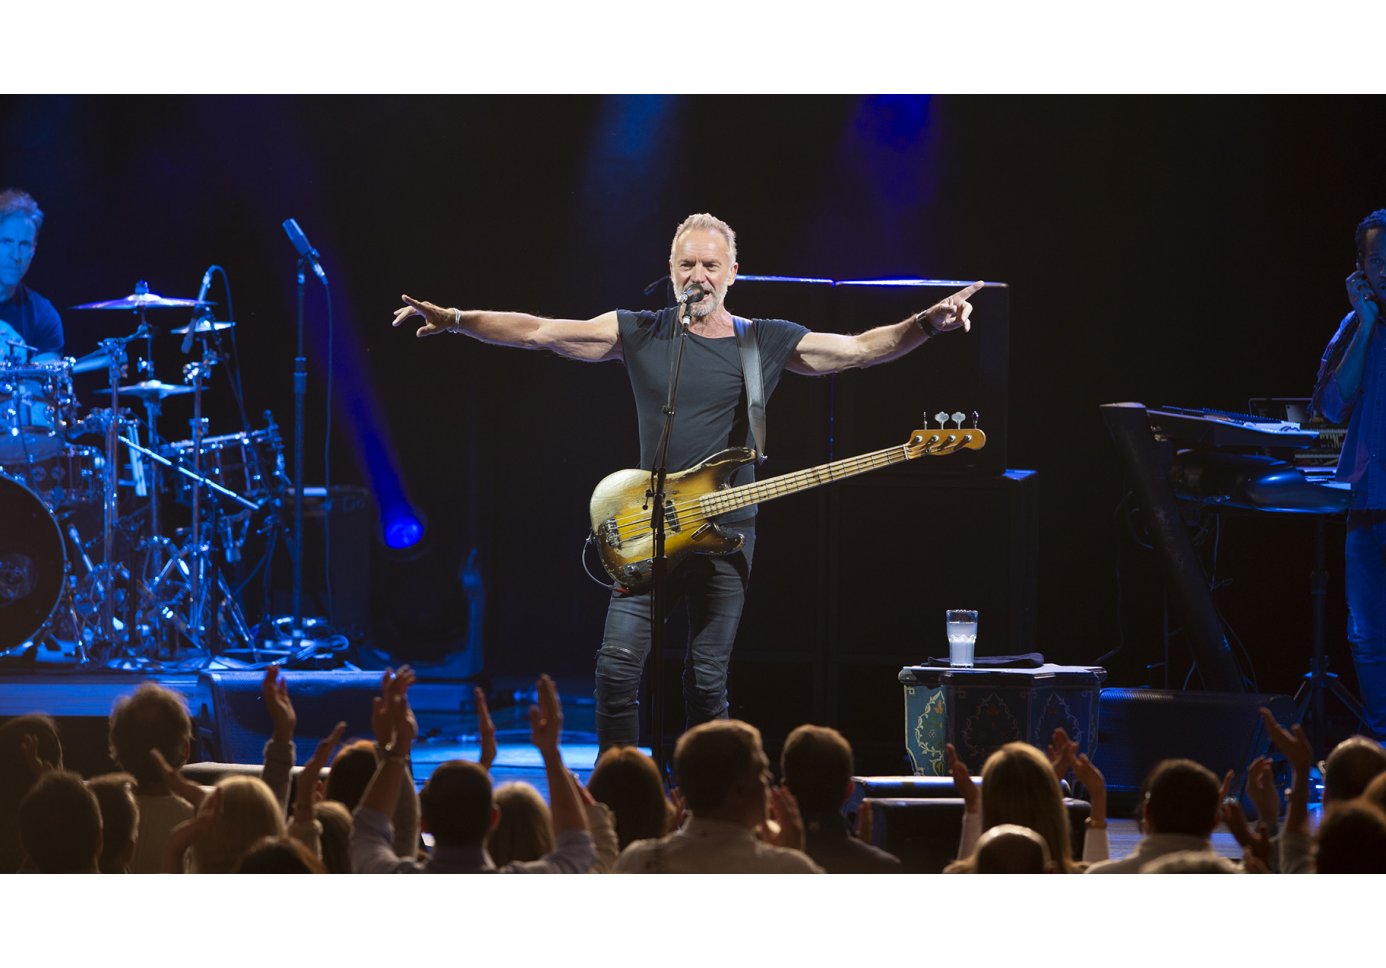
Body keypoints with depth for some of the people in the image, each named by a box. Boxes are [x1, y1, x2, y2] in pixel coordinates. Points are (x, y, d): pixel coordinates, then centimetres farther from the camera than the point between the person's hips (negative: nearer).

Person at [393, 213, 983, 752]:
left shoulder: (767, 342, 5)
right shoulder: (640, 334, 4)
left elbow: (858, 349, 2)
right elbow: (537, 332, -1)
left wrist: (928, 324, -14)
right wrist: (455, 321, -11)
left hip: (728, 534, 0)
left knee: (707, 680, 2)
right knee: (618, 664, -11)